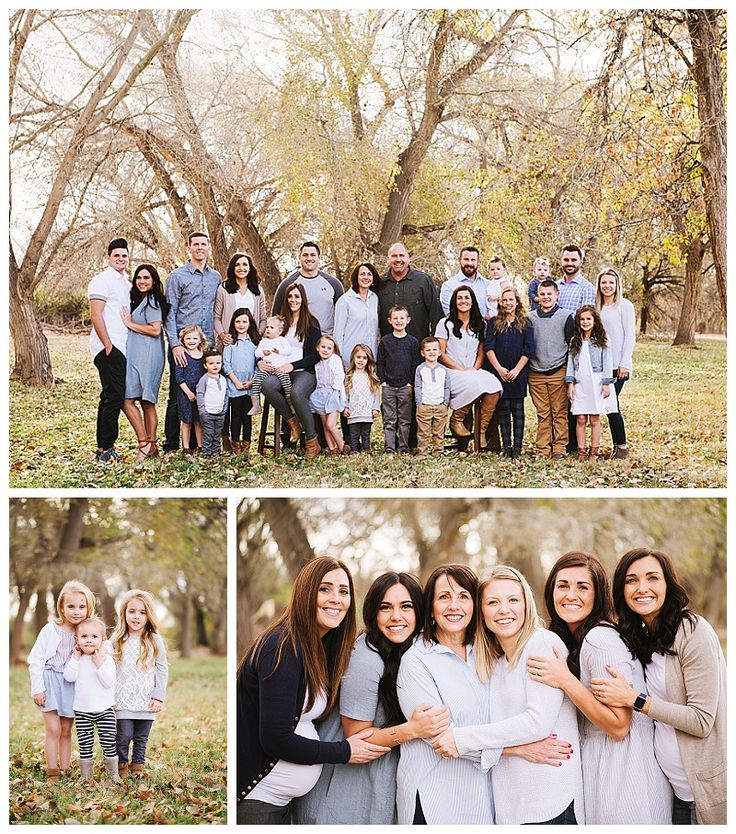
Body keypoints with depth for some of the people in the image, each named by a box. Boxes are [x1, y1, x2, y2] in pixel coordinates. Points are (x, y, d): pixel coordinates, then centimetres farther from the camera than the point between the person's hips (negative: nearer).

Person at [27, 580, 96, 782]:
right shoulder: (50, 630, -9)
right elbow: (35, 660, -7)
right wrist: (37, 688, -10)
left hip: (72, 684, 3)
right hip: (51, 682, -3)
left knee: (66, 731, 10)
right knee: (53, 729, -6)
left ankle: (65, 770, 17)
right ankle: (52, 774, 1)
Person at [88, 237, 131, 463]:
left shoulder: (125, 282, 20)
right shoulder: (102, 281, -7)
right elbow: (96, 315, -14)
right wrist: (108, 346, -17)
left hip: (121, 348, 9)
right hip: (109, 348, -9)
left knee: (110, 396, 11)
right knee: (115, 396, -11)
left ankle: (102, 448, 16)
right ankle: (106, 448, -8)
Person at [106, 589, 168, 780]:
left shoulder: (155, 641, 0)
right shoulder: (116, 640, 2)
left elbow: (162, 670, 3)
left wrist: (159, 697, -3)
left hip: (146, 702, 1)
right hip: (123, 701, -1)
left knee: (141, 738, 9)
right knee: (123, 737, -3)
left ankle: (138, 765, 24)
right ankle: (121, 765, 17)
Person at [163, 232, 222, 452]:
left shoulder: (216, 277, 14)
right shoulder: (177, 276, 0)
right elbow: (169, 313, -5)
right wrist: (175, 344, -14)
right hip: (182, 345, -4)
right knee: (178, 396, -2)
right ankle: (171, 447, 3)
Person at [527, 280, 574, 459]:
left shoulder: (565, 317, 2)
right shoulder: (530, 318, 9)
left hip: (559, 372, -2)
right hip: (536, 374, 2)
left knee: (560, 413, 0)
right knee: (542, 414, 5)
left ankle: (559, 448, 5)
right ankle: (543, 449, 8)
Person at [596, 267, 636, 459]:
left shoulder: (624, 305, -2)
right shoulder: (597, 307, 14)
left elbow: (630, 336, -6)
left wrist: (624, 364, -12)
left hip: (617, 364, -6)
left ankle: (622, 447, 1)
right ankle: (617, 445, 11)